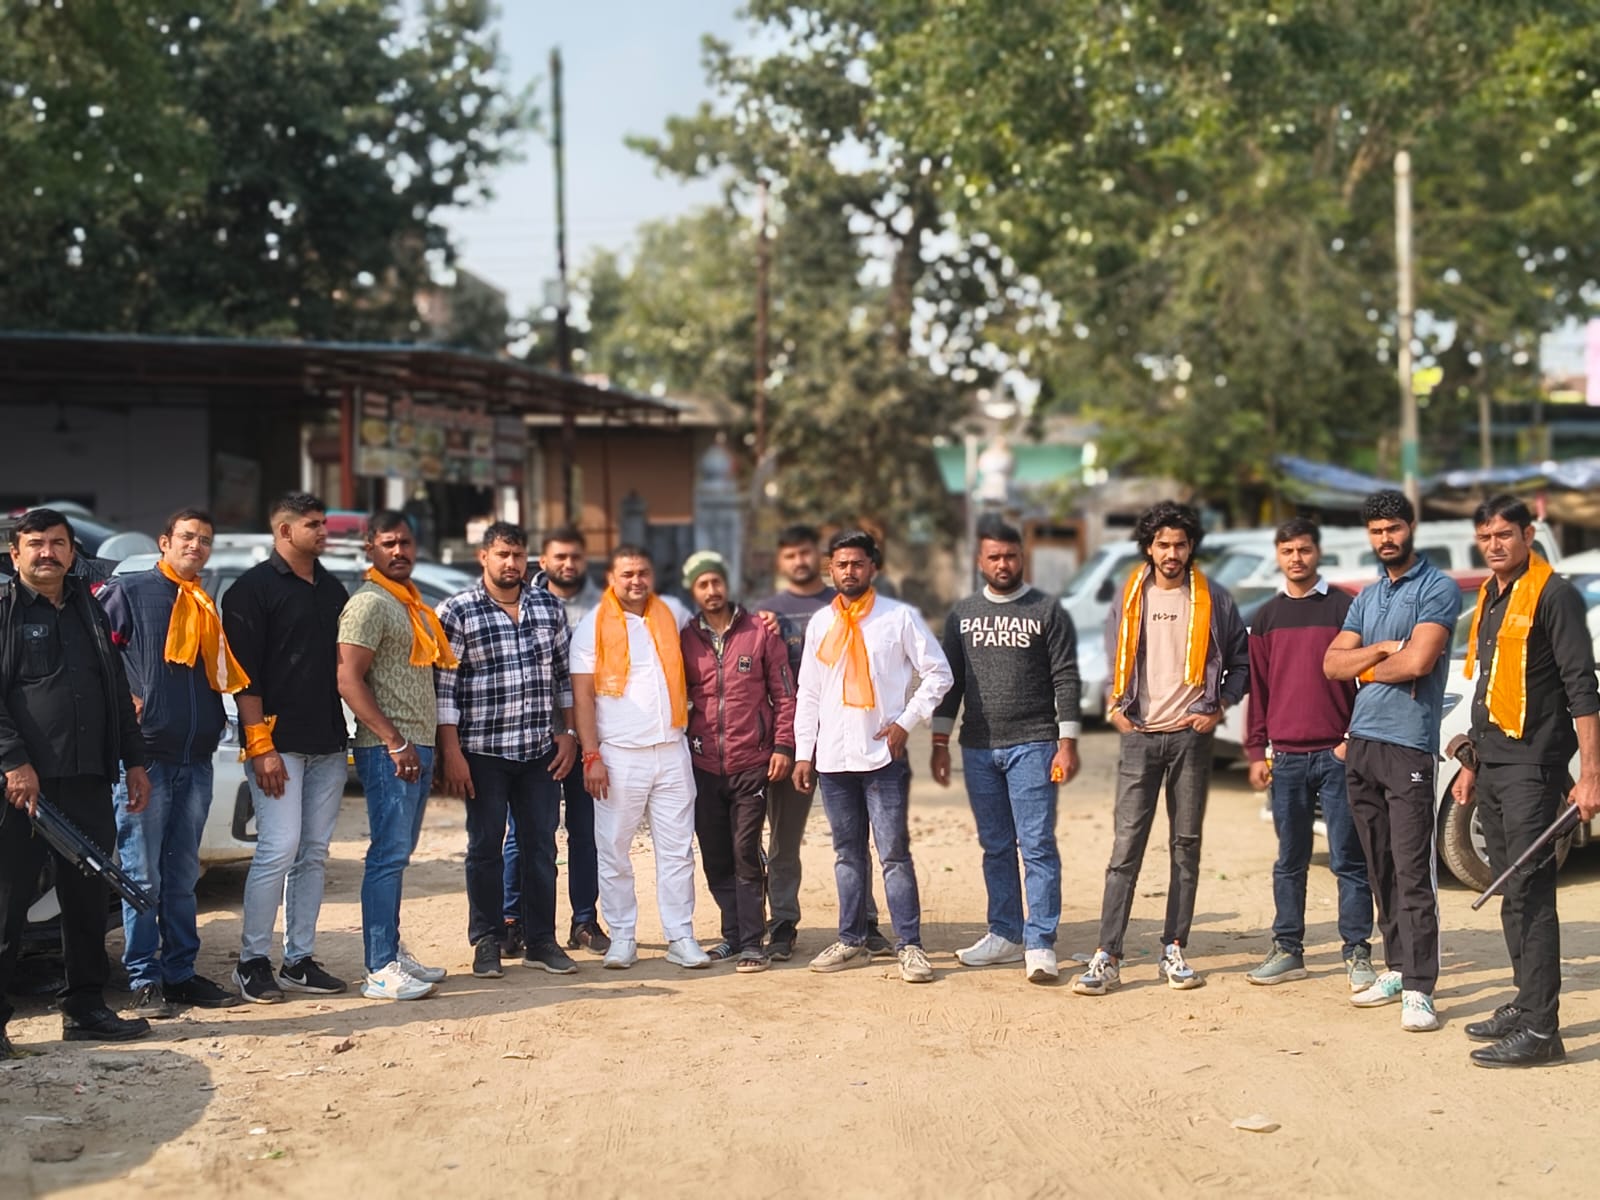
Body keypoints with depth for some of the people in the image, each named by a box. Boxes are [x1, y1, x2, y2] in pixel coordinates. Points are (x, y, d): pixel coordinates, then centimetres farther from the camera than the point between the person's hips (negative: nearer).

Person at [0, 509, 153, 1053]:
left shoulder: (90, 612, 19)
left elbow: (119, 694, 23)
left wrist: (134, 761, 18)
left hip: (88, 783, 6)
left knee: (89, 900, 10)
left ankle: (84, 1008, 20)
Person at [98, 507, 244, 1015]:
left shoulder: (207, 607, 18)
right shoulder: (129, 592, -1)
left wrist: (218, 719, 10)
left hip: (196, 757, 6)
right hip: (145, 752, -6)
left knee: (182, 874, 11)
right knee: (142, 873, -3)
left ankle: (181, 972, 16)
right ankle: (144, 979, 4)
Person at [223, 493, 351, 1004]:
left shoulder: (332, 590, 16)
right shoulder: (254, 589, -5)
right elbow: (244, 673, -10)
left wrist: (348, 732, 15)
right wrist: (260, 745, -16)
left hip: (328, 744, 7)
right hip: (279, 743, -7)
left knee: (314, 853, 8)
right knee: (279, 848, -11)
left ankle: (299, 960, 15)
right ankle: (252, 962, 0)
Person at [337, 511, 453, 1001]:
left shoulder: (413, 603, 18)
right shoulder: (369, 603, -10)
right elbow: (349, 680, -17)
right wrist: (395, 743, -19)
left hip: (416, 747, 9)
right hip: (389, 750, -9)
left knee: (398, 854, 12)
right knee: (388, 855, -9)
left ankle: (394, 952, 19)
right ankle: (381, 971, -7)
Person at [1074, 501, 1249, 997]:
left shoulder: (1213, 601, 3)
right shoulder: (1129, 598, 7)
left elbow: (1240, 661, 10)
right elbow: (1114, 658, 18)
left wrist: (1219, 709, -2)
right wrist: (1116, 707, 5)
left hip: (1191, 736, 0)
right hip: (1140, 735, 0)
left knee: (1186, 845, 5)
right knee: (1126, 846, -6)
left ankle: (1174, 951, 13)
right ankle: (1107, 957, -8)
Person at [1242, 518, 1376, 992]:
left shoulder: (1344, 608, 1)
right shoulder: (1266, 618, 12)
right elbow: (1257, 689, 13)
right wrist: (1256, 752, 8)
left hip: (1337, 754, -3)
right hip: (1286, 757, 4)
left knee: (1347, 859, -2)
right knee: (1289, 861, 9)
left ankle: (1357, 952, 3)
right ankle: (1287, 950, 16)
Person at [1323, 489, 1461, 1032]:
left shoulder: (1437, 589, -6)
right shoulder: (1367, 597, 17)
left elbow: (1418, 661, -18)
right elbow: (1332, 664, 9)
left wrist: (1366, 669, 0)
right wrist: (1383, 650, -8)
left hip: (1408, 746, -7)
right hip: (1360, 744, 7)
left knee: (1413, 874, -9)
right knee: (1380, 869, 11)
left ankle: (1418, 990, -9)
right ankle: (1396, 969, 19)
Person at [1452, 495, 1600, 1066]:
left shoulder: (1553, 594, -10)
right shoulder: (1490, 597, 15)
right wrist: (1472, 764, 22)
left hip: (1532, 767, -8)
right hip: (1493, 766, 8)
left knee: (1529, 894, -10)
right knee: (1511, 893, 12)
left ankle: (1540, 1030, -9)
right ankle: (1526, 1005, 21)